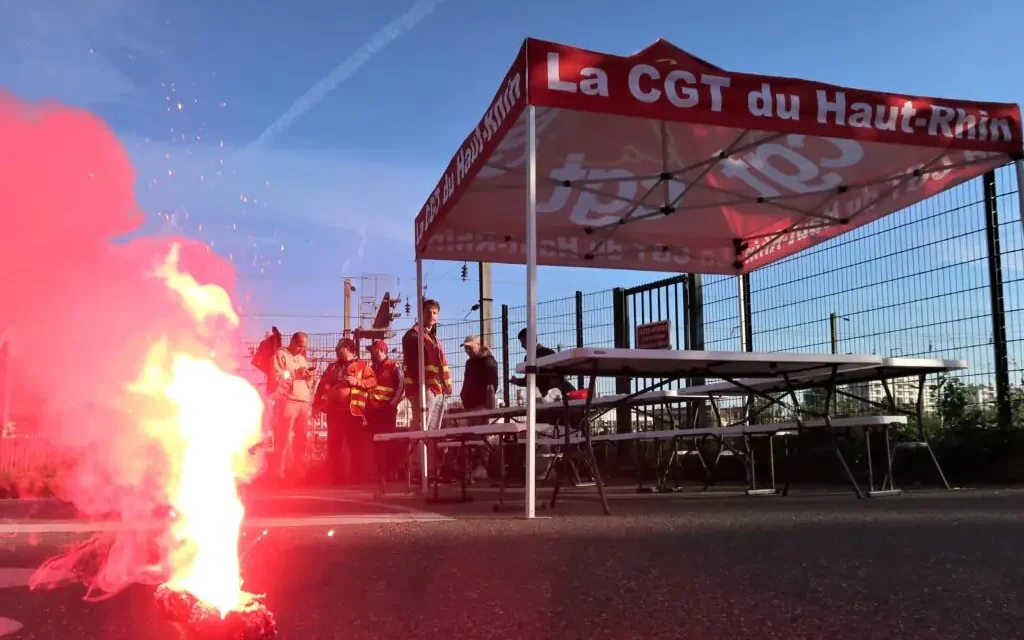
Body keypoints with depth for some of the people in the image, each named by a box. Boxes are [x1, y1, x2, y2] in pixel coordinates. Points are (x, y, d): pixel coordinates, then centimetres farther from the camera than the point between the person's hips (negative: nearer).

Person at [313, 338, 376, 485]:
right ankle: (337, 477, 9)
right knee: (334, 445, 4)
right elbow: (323, 385, 16)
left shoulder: (363, 365, 9)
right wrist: (318, 404, 3)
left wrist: (357, 382, -14)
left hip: (354, 410, -4)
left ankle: (358, 477, 0)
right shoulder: (332, 367, 22)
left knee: (357, 445, -3)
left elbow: (373, 381, -1)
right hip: (334, 410, 5)